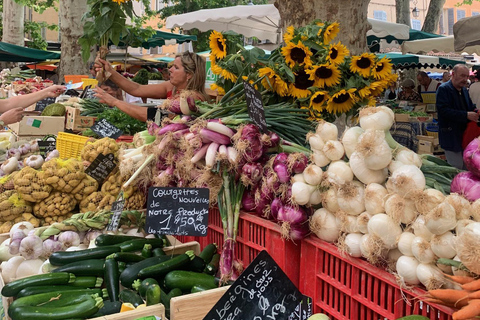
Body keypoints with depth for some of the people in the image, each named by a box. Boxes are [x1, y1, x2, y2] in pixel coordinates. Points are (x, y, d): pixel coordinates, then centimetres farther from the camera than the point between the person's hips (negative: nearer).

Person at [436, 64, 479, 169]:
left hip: (465, 134, 8)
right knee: (456, 169, -6)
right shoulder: (443, 89, -10)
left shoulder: (464, 90, 14)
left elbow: (471, 107, 23)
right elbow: (443, 110, -22)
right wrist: (466, 115, -25)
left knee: (466, 168, 13)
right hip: (451, 136, -8)